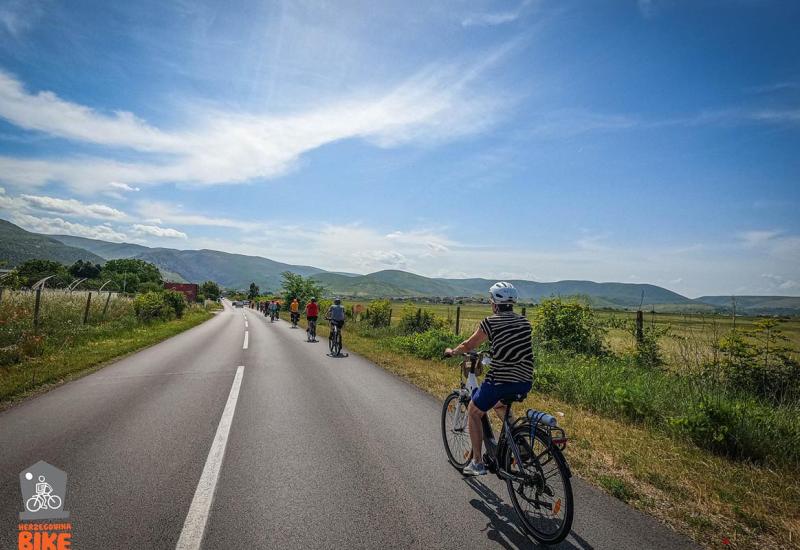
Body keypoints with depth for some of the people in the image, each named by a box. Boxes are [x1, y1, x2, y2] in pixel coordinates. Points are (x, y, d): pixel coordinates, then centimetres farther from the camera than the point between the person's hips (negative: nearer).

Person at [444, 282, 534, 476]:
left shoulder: (490, 322, -8)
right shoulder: (524, 322, 8)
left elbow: (468, 345, 2)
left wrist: (451, 351, 21)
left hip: (500, 380, -6)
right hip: (525, 382, 6)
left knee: (474, 412, 16)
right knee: (498, 402, 36)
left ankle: (477, 462, 17)